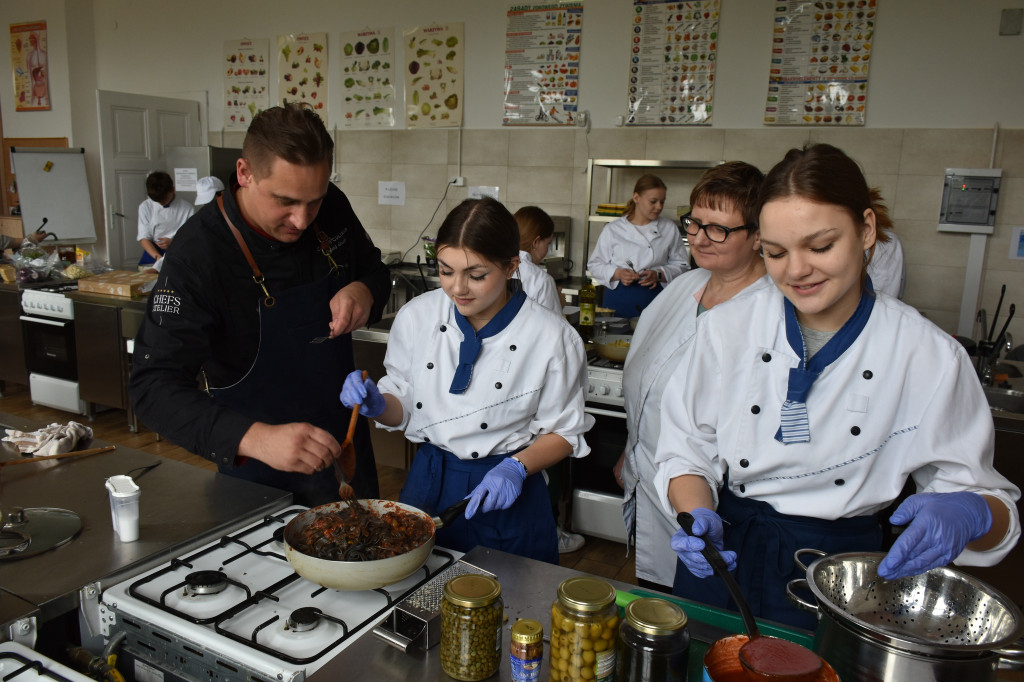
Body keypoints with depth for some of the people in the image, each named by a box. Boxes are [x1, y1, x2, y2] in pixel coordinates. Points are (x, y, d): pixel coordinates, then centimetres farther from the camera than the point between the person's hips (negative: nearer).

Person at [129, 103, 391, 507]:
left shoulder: (332, 210, -11)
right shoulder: (199, 253, -26)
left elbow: (376, 272, 7)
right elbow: (153, 387, -29)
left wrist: (363, 291, -18)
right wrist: (255, 438, -45)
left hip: (342, 443, 6)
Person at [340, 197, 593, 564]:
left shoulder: (552, 337, -16)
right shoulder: (416, 317, -7)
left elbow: (564, 430, -5)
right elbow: (403, 407, 4)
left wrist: (518, 467, -20)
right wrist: (378, 404, -16)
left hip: (507, 498, -3)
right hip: (427, 484, 3)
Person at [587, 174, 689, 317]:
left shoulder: (669, 229, 8)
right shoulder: (613, 229, 5)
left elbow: (681, 265, 9)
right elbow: (595, 265, 6)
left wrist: (658, 274, -9)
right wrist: (618, 273, -12)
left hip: (654, 299, 1)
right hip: (619, 299, 0)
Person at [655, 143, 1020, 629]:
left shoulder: (930, 357, -11)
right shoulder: (726, 328, -9)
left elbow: (972, 484, -4)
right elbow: (686, 451, -4)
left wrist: (970, 514, -26)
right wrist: (701, 517, -22)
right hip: (726, 561, 1)